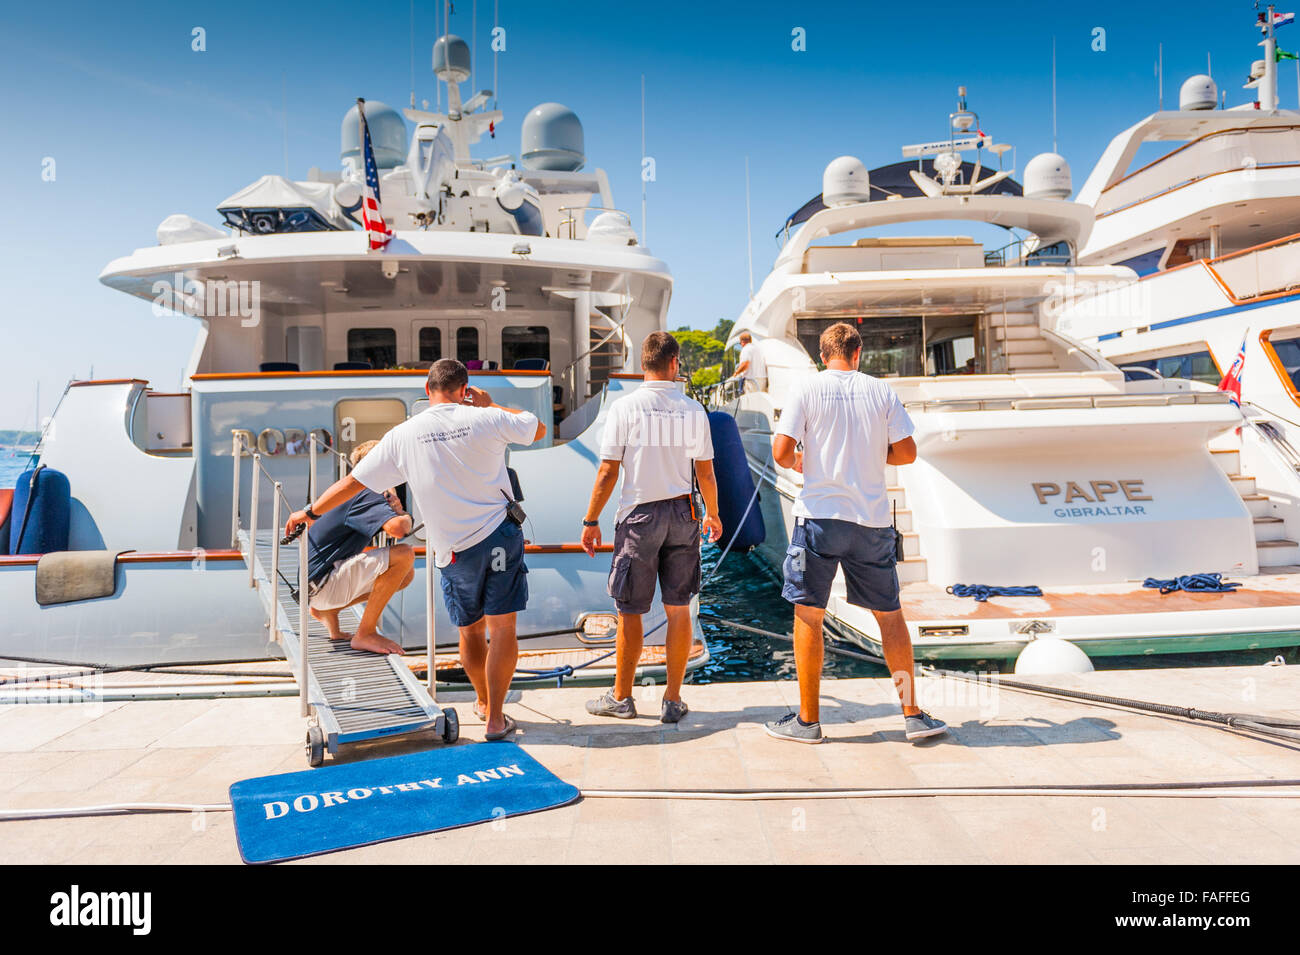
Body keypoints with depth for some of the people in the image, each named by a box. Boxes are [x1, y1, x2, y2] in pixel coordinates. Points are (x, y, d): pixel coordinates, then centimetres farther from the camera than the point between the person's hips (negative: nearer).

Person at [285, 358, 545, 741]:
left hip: (453, 548, 2)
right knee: (502, 627, 2)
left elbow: (352, 481, 7)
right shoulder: (485, 419, -5)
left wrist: (310, 512, 21)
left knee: (470, 629, 17)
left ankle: (483, 701, 34)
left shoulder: (403, 434, -1)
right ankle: (495, 719, 3)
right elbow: (538, 429, 14)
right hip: (499, 533, -2)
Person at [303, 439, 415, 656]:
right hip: (321, 581, -10)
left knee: (406, 573, 13)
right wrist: (404, 516, -7)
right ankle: (365, 634, -15)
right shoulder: (369, 495, -15)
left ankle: (326, 610, 16)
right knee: (405, 554, -22)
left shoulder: (356, 493, 17)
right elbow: (397, 528, -33)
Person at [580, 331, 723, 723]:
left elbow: (608, 472, -9)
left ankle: (621, 698, 19)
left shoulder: (624, 408, -7)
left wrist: (591, 520, 0)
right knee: (678, 609, 10)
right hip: (682, 514, 3)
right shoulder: (693, 410, 1)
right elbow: (705, 473, 6)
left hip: (638, 515, -3)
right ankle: (672, 701, 16)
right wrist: (713, 514, 21)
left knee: (630, 611, 7)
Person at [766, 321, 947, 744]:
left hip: (819, 516, -2)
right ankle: (913, 715, 19)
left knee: (808, 615, 6)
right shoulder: (881, 391, 5)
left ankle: (807, 720, 12)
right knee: (890, 615, 14)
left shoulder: (807, 389, -1)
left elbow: (781, 451, -9)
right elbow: (907, 452, 3)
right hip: (872, 519, 3)